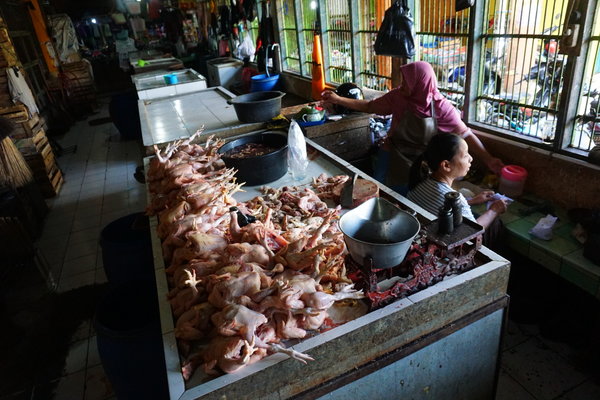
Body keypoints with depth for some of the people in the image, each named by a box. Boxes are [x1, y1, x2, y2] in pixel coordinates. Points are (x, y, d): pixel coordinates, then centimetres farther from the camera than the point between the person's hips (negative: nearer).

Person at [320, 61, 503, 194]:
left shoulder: (440, 107, -16)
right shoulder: (398, 97, -10)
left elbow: (466, 135, -14)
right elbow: (369, 106, 2)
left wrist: (488, 160, -23)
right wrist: (338, 100, -3)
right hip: (392, 162, 2)